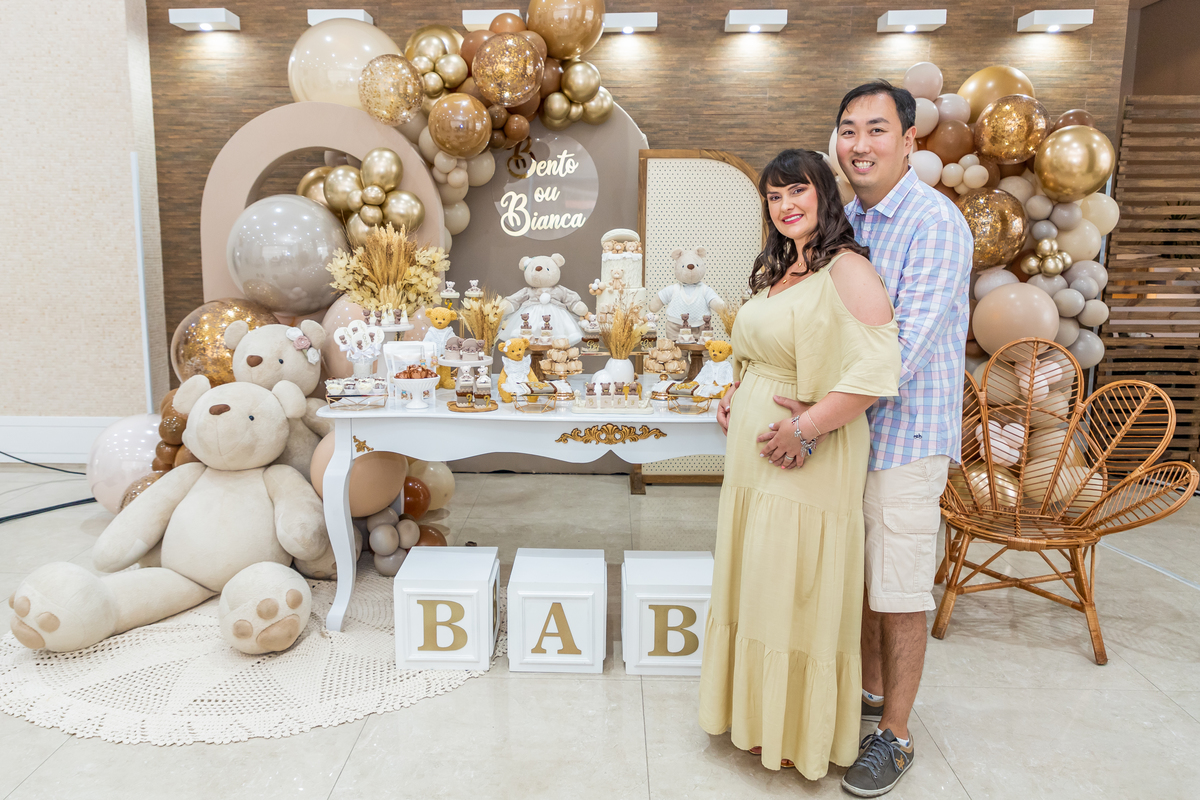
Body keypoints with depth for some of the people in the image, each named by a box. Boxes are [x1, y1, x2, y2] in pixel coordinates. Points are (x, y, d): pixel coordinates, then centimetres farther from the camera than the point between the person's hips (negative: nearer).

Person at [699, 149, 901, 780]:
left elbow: (879, 366, -25)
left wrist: (807, 425, -24)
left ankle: (800, 733, 26)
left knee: (799, 591, 4)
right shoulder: (775, 270, 14)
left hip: (806, 461, -9)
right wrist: (735, 395, 11)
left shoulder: (846, 270, -14)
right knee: (757, 582, 17)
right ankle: (763, 714, 37)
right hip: (752, 452, 9)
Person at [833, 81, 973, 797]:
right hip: (845, 432, 7)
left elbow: (905, 349, -25)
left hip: (906, 434, -7)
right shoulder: (843, 222, 9)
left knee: (899, 593, 5)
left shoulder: (936, 223, -16)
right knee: (858, 576, 19)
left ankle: (894, 734, 23)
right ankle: (870, 690, 39)